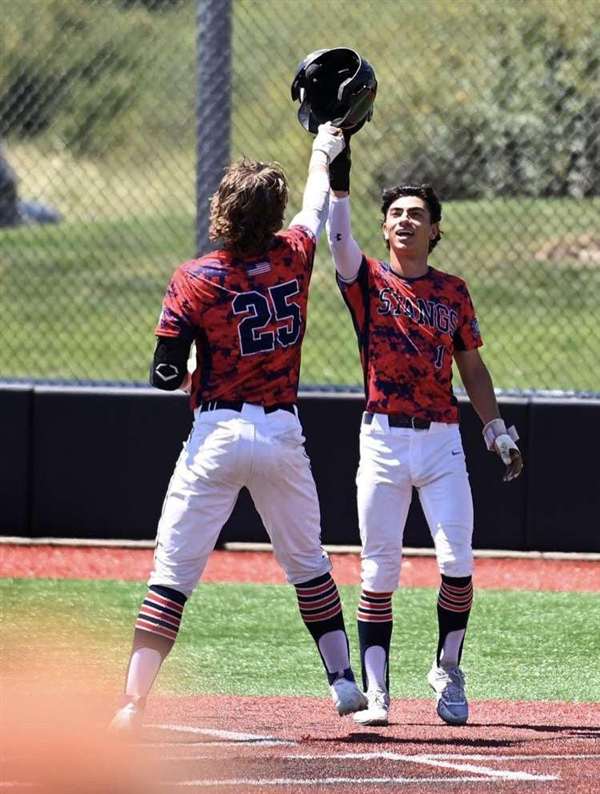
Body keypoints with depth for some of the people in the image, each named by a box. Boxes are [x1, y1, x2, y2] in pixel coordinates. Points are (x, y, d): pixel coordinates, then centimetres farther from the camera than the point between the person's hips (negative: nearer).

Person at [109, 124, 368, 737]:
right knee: (308, 564, 21)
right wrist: (322, 154, 43)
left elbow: (165, 376, -9)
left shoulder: (194, 280, -10)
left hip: (217, 436, -3)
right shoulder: (293, 258, 0)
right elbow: (318, 207, 24)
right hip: (283, 436, 3)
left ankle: (132, 704, -11)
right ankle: (344, 683, 22)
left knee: (172, 574, -3)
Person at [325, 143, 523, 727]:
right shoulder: (367, 280, 3)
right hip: (384, 439, -2)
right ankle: (374, 694, 5)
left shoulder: (453, 292, 10)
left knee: (457, 561, -8)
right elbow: (339, 239, -16)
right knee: (379, 571, -1)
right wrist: (339, 181, -29)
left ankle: (447, 673, 13)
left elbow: (471, 367, 16)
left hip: (442, 440, 2)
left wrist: (498, 431, 10)